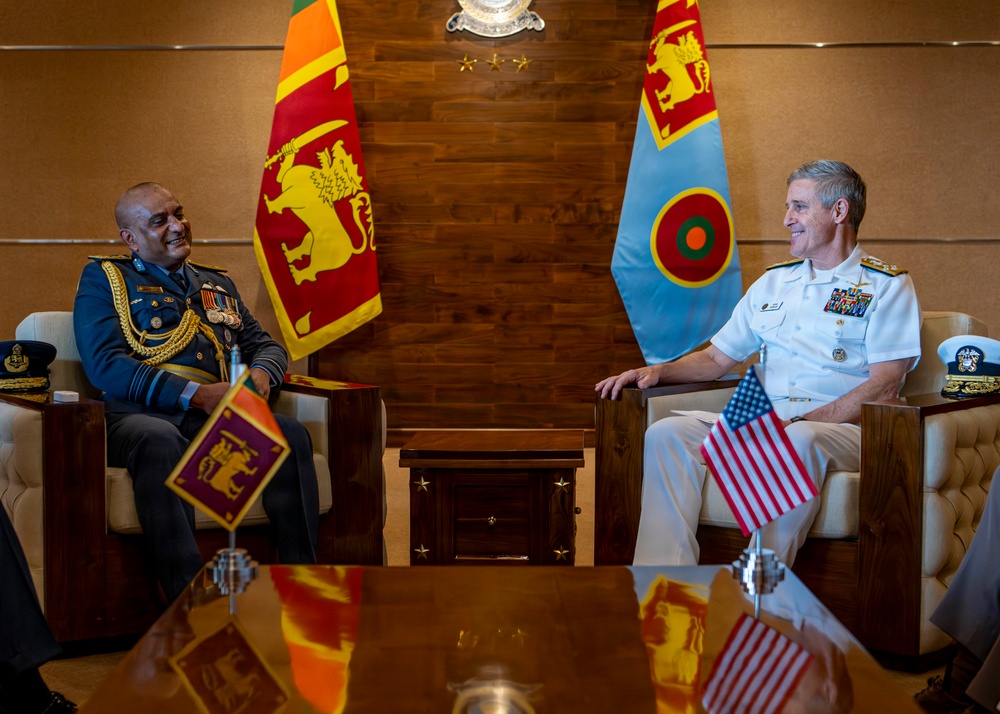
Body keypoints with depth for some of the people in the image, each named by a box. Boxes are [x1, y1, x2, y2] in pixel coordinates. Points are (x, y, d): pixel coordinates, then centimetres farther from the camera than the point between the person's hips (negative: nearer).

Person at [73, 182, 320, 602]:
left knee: (290, 435, -28)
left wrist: (262, 374, 0)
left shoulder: (217, 284, 31)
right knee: (159, 442, -41)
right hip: (140, 414, -4)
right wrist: (195, 394, -13)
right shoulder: (103, 279, 14)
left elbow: (266, 344, 28)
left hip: (220, 416, 4)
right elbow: (104, 364, -2)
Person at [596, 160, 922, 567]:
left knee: (800, 440, -41)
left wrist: (799, 422, -20)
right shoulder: (773, 282, 24)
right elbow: (718, 357, 25)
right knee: (667, 433, -21)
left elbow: (883, 387, -7)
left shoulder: (887, 286, 5)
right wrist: (659, 371, 5)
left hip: (842, 429, -5)